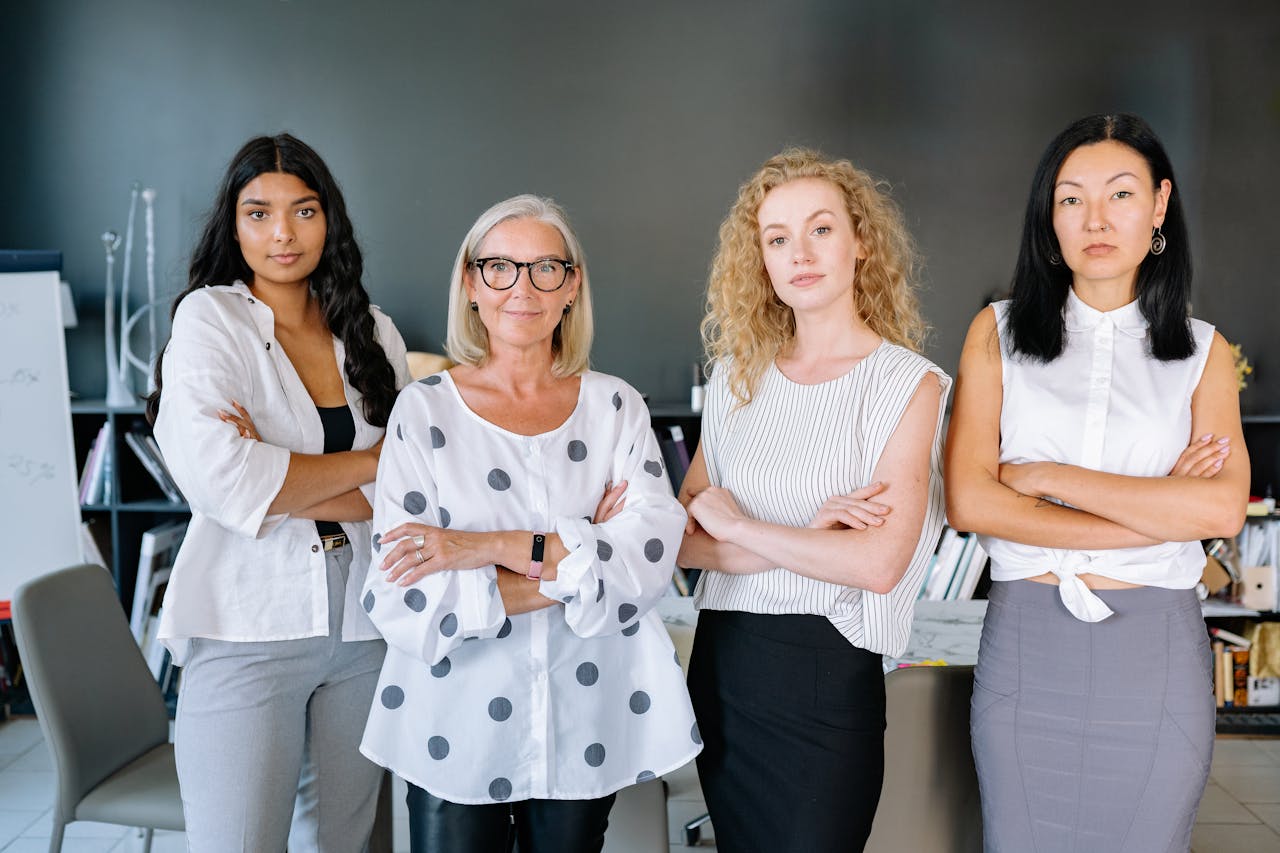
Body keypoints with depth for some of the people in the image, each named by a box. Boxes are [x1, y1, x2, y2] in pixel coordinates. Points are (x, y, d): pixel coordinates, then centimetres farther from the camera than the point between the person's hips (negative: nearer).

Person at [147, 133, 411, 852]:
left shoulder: (373, 333, 8)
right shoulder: (209, 317, -3)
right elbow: (221, 479, -18)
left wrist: (284, 483, -14)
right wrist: (368, 462, -9)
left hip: (362, 623, 4)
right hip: (247, 628, -4)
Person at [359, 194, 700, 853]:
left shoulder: (615, 407, 1)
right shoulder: (425, 410, -5)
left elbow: (655, 551, -14)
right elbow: (398, 599, -14)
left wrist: (494, 547, -22)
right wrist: (577, 565, -15)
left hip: (586, 730, 2)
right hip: (456, 735, -1)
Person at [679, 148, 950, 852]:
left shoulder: (907, 384, -8)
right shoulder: (737, 375, 5)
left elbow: (879, 565, -19)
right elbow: (680, 538, 0)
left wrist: (735, 524, -11)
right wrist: (804, 539, -15)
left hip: (825, 674, -4)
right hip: (719, 661, 5)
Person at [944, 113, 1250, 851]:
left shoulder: (1204, 350, 5)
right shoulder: (999, 332, 2)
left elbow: (1223, 509, -11)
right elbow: (969, 502, -10)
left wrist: (1046, 476, -13)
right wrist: (1160, 512, -11)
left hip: (1157, 650, 1)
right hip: (1025, 642, 0)